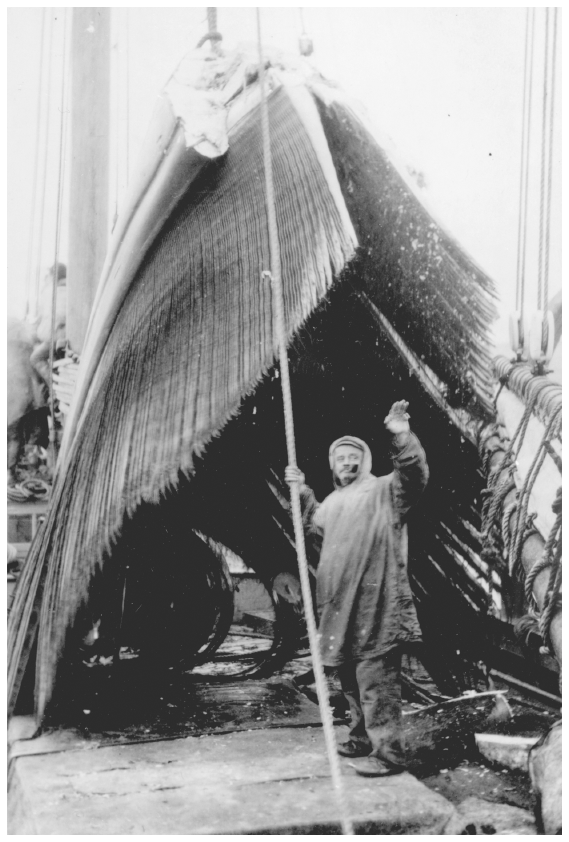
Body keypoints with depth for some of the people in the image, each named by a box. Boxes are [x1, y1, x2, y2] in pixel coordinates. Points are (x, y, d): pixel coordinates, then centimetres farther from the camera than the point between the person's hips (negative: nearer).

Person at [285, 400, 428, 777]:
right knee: (351, 677, 17)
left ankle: (388, 752, -5)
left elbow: (415, 475, -24)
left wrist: (402, 437, -37)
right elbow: (316, 523, 42)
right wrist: (302, 491, 31)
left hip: (377, 607, -9)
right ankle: (363, 739, 31)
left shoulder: (384, 490, -4)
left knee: (376, 678, -10)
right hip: (341, 607, 9)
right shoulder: (334, 501, 20)